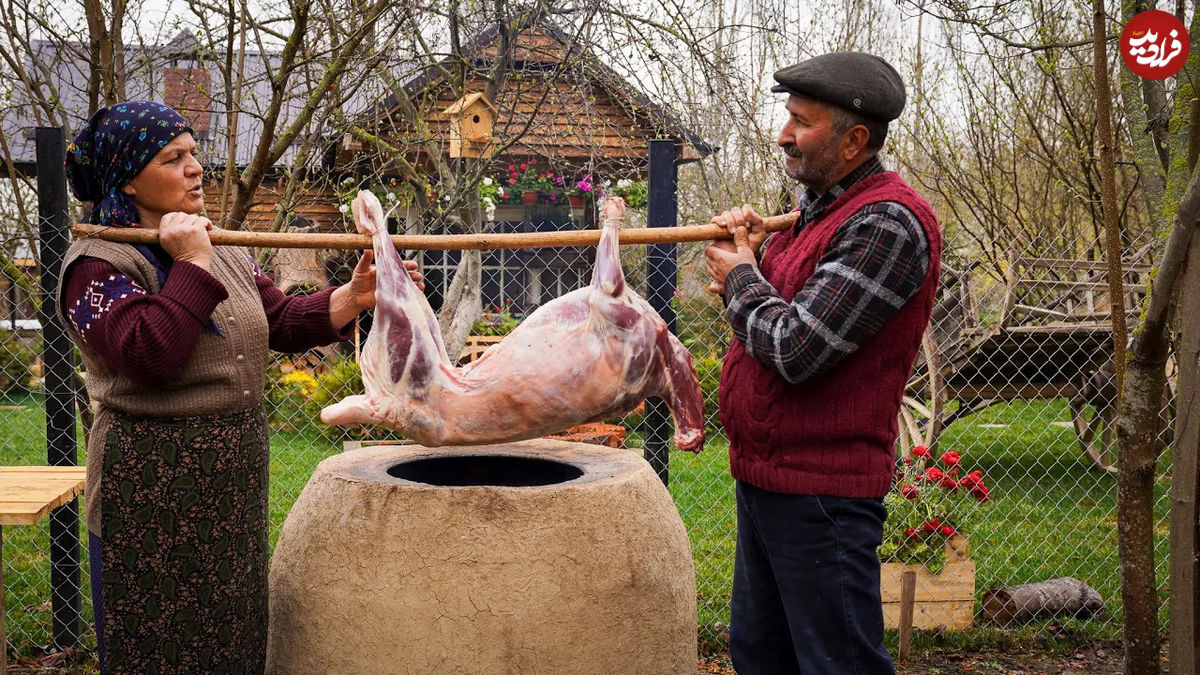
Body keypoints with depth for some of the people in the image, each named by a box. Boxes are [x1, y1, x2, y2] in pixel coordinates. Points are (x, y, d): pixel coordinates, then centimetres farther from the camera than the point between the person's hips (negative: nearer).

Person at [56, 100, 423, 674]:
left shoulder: (223, 251, 12)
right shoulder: (96, 265, -12)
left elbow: (283, 321, 7)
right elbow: (150, 354, -27)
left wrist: (354, 298, -8)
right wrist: (192, 265, -21)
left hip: (234, 478, 7)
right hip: (152, 490, -7)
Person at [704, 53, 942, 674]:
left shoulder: (887, 223, -19)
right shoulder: (818, 210, 14)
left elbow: (795, 350, -25)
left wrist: (740, 276, -7)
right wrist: (751, 254, 1)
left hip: (820, 493, -10)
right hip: (763, 479, 10)